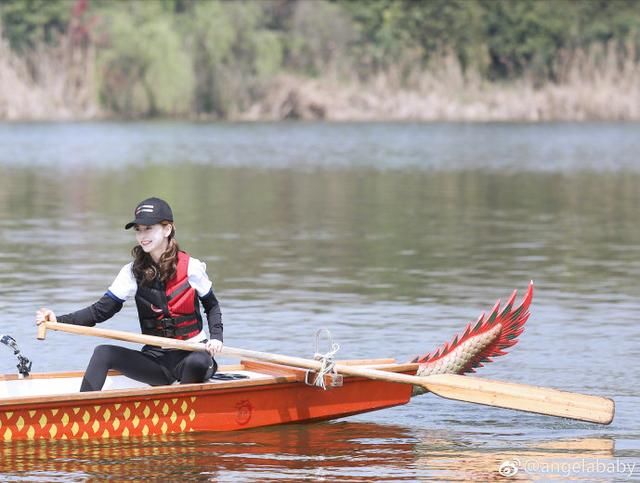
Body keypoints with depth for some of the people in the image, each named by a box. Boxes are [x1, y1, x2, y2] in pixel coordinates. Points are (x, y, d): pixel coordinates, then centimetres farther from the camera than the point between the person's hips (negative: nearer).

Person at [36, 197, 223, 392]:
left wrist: (216, 337, -10)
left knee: (197, 364, -38)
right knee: (103, 353, -18)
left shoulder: (191, 268, -5)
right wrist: (58, 321, -19)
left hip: (194, 354, -3)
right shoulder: (132, 273, 0)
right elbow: (101, 310, -5)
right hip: (157, 359, 3)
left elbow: (212, 306, 10)